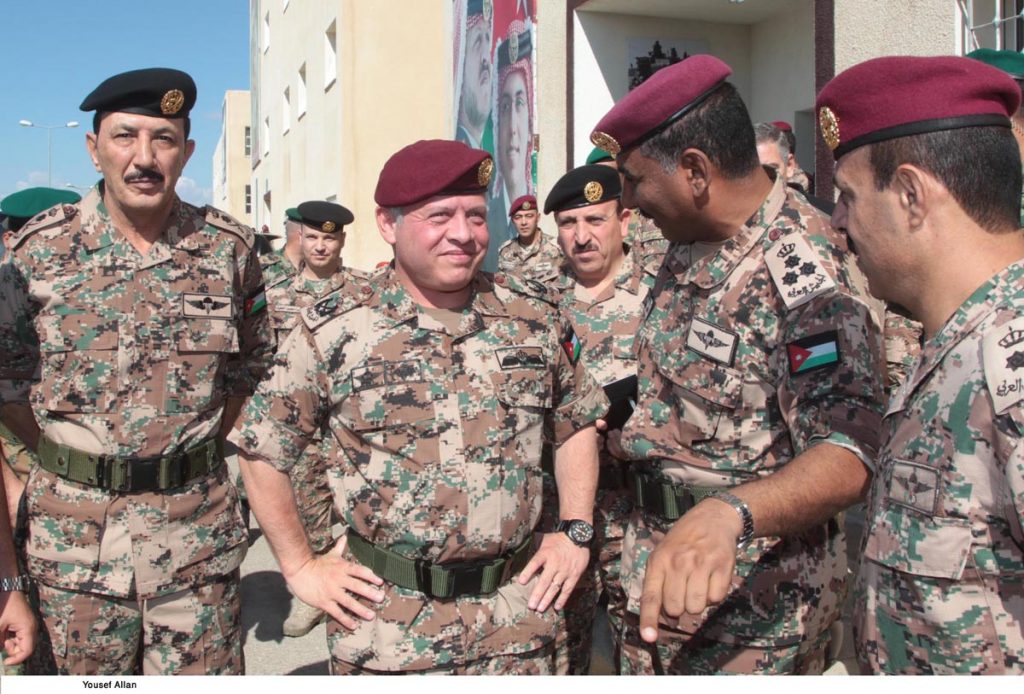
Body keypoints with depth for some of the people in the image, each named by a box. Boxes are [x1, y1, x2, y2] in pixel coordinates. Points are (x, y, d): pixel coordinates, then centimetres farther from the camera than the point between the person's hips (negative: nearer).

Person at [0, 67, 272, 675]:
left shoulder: (229, 247, -1)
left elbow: (252, 363, 11)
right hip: (76, 523, 0)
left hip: (198, 522, 0)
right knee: (89, 672, 16)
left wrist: (203, 445, 6)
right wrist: (67, 457, 2)